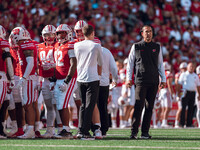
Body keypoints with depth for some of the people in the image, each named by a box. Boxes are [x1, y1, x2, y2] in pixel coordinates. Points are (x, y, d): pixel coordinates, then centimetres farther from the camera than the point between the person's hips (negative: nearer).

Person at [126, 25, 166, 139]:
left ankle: (145, 132, 7)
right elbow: (130, 63, 9)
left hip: (153, 82, 3)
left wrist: (163, 79, 11)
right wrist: (129, 78, 0)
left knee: (149, 107, 3)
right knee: (139, 106, -12)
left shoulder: (157, 47, 14)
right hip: (141, 81, -3)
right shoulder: (136, 47, 7)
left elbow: (160, 64, 18)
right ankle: (134, 132, -12)